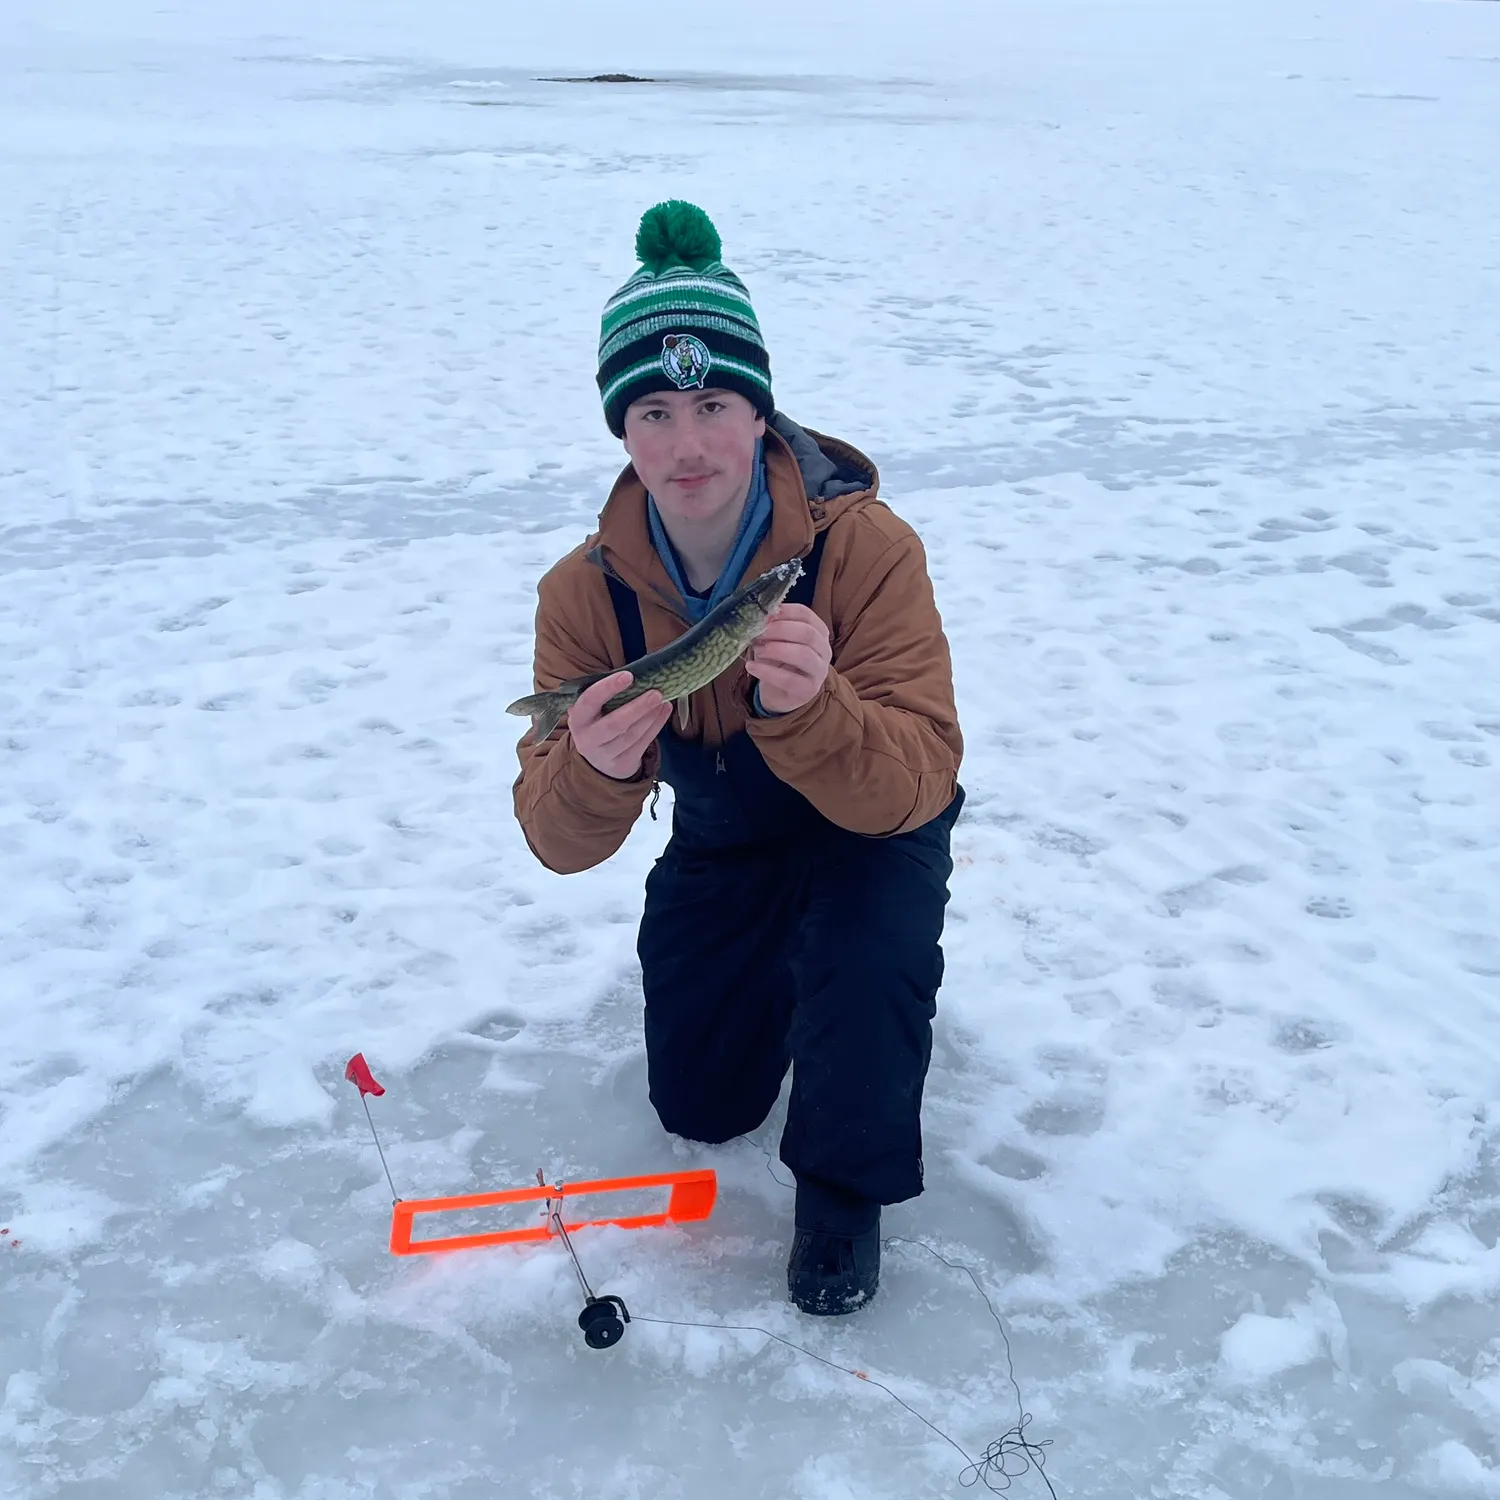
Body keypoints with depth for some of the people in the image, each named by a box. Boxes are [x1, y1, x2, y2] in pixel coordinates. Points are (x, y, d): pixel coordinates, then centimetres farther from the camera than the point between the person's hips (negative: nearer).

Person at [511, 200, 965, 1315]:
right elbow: (559, 841, -24)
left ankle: (844, 1183, -7)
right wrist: (595, 771, -48)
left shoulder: (867, 547, -31)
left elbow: (917, 785, -37)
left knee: (868, 926, -36)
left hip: (872, 825, -3)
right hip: (720, 842, 4)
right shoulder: (587, 592, -21)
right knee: (701, 1106, 10)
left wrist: (807, 708, -58)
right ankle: (786, 968, 42)